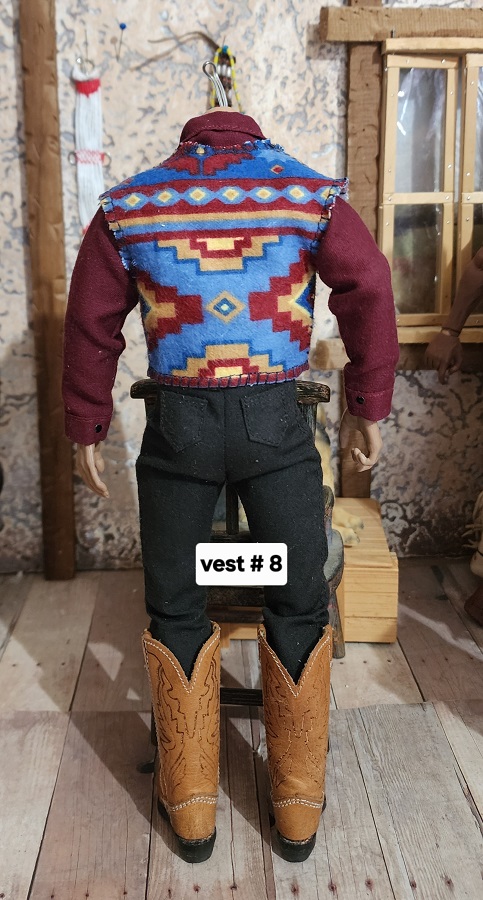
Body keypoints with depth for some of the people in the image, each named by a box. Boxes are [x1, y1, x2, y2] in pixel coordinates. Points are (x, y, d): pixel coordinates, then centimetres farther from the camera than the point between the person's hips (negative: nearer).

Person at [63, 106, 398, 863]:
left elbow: (91, 325, 7)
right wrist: (368, 405, 3)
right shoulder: (310, 192, 7)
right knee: (299, 607, 14)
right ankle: (300, 803, 26)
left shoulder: (128, 205, 10)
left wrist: (87, 429, 13)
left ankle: (190, 804, 27)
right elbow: (369, 292, -3)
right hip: (276, 422, 0)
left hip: (178, 425, 1)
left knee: (174, 610, 15)